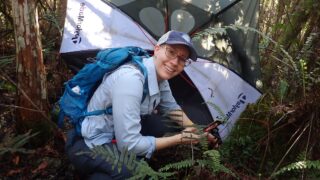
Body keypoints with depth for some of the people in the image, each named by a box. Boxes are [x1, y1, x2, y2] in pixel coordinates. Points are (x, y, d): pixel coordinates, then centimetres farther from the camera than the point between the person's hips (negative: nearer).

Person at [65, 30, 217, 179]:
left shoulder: (159, 75, -6)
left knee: (167, 125, -1)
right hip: (88, 146, -8)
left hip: (117, 134, 9)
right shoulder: (131, 78, -32)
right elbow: (129, 145, -30)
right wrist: (179, 139, -20)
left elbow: (171, 107, 15)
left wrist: (195, 131, 9)